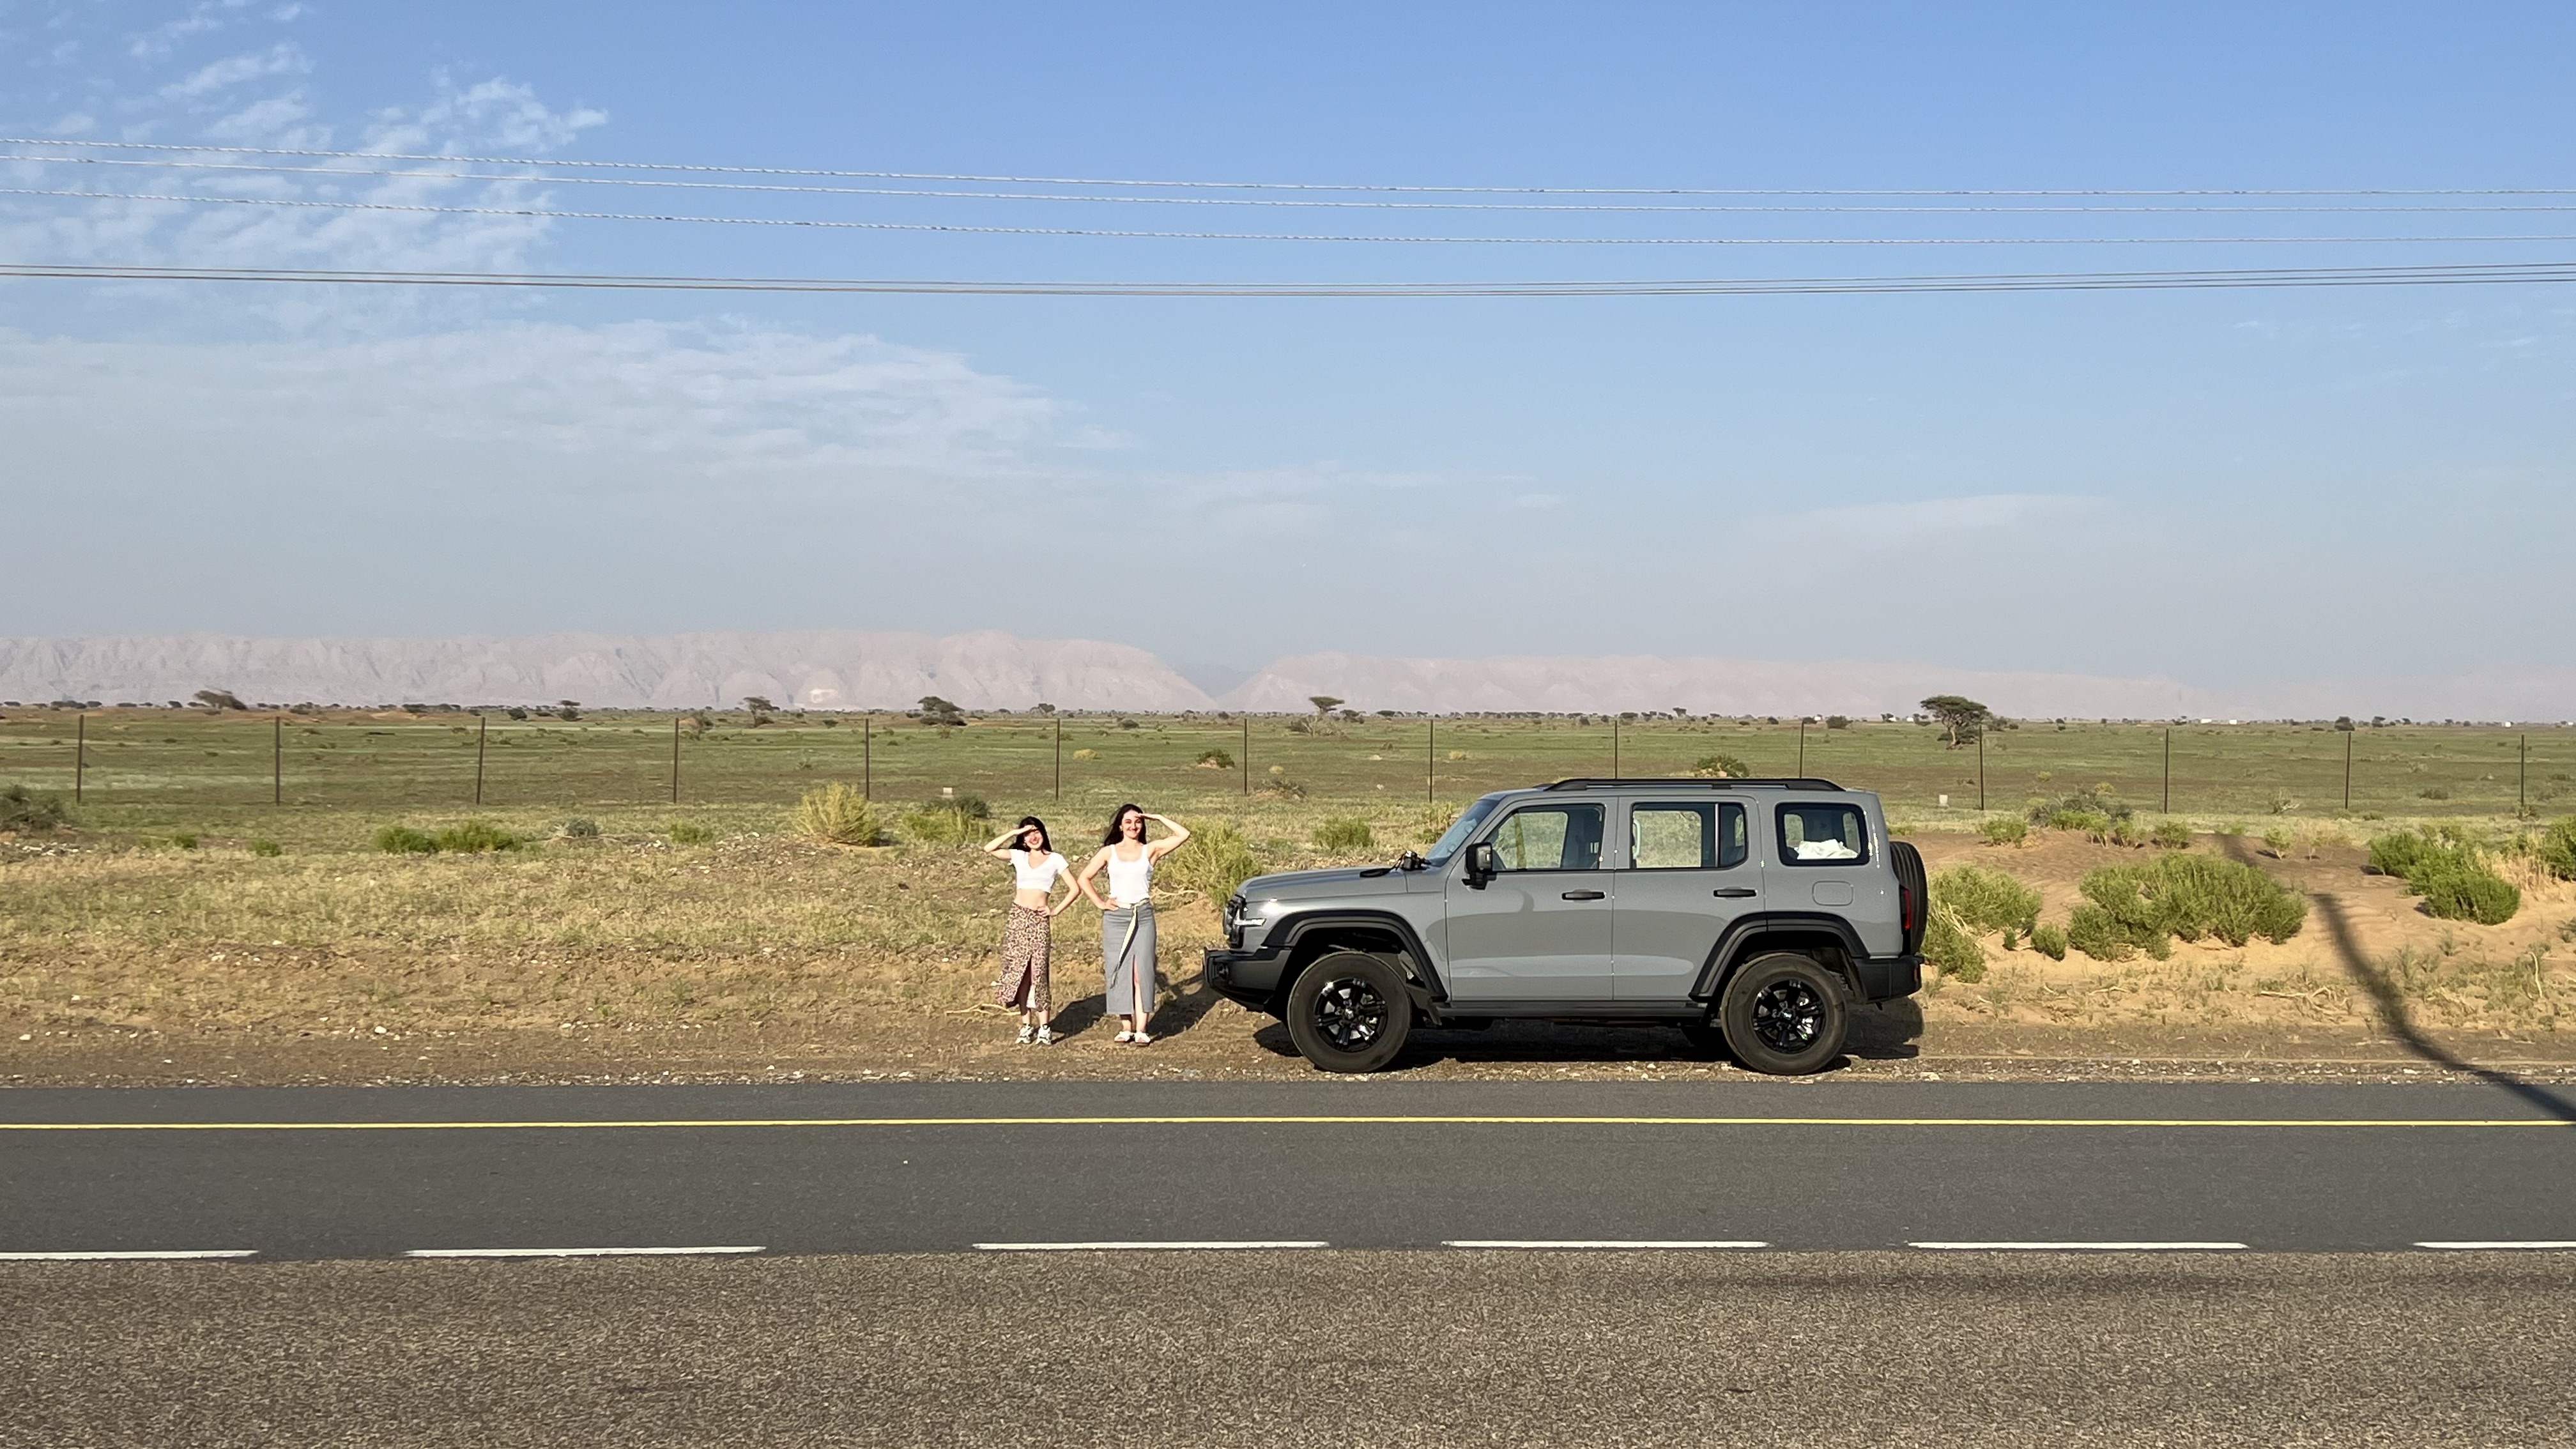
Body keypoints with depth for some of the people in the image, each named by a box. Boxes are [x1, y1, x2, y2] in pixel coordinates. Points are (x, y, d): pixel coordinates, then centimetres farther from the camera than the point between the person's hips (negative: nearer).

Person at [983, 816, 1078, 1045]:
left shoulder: (1055, 860, 6)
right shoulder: (1018, 856, 11)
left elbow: (1075, 889, 5)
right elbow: (988, 849, -1)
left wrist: (1056, 910, -3)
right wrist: (1013, 833, -3)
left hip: (1040, 921, -3)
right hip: (1017, 918, 3)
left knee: (1039, 972, -7)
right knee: (1019, 972, 3)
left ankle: (1045, 1027, -3)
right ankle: (1026, 1025, 9)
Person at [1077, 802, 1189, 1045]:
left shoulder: (1150, 850, 6)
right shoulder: (1109, 852, 8)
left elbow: (1183, 835, -2)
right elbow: (1083, 879, 11)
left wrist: (1157, 818, 1)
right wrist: (1100, 903, 2)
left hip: (1143, 916, -1)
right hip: (1116, 917, 1)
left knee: (1142, 973, -6)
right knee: (1120, 973, 1)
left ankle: (1141, 1030, -7)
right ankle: (1127, 1028, 7)